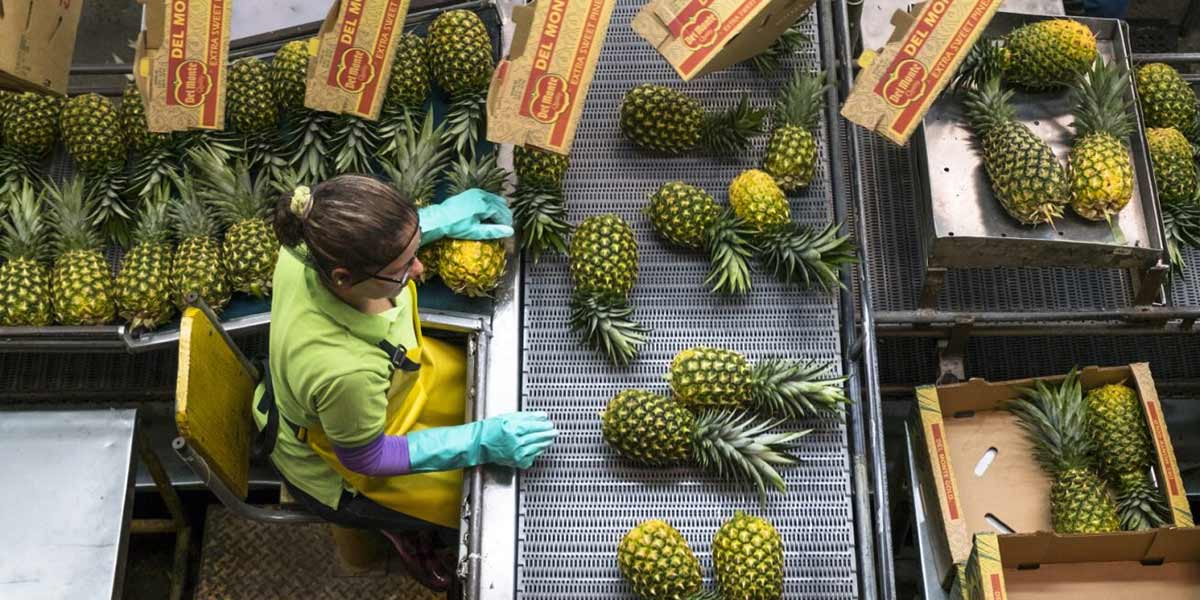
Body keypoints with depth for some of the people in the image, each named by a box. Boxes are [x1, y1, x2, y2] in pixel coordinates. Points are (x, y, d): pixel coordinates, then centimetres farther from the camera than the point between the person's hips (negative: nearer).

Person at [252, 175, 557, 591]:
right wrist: (480, 442, -27)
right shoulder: (345, 372, -47)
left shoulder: (312, 246, -30)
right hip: (336, 477, -6)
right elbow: (367, 458, -26)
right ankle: (406, 529, 34)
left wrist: (439, 219, -12)